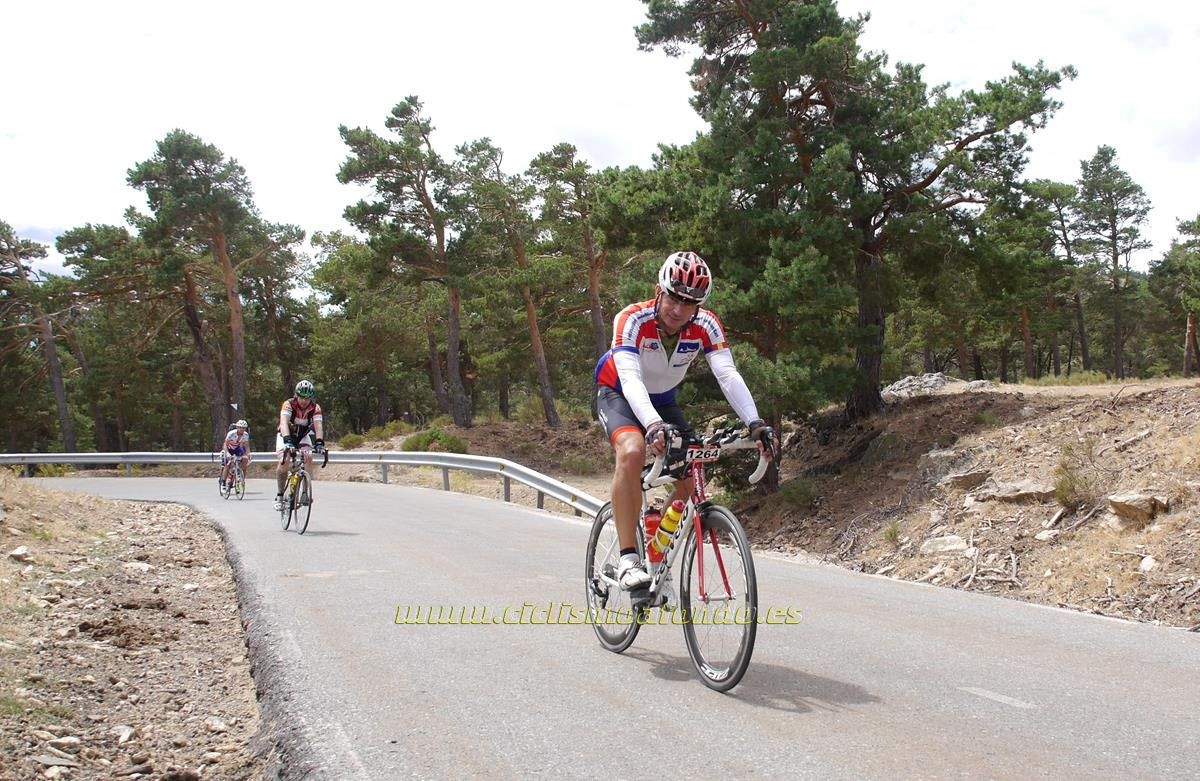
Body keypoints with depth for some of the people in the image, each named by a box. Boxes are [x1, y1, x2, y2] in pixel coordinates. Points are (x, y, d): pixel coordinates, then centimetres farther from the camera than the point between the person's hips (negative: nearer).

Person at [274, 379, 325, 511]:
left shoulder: (315, 408, -20)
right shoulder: (289, 404, -27)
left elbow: (318, 426, -31)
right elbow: (284, 422, -41)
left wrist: (319, 442, -49)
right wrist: (287, 441, -56)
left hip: (304, 435, 2)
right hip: (286, 435, -2)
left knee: (308, 457, -24)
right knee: (284, 461, -23)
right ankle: (280, 495, -8)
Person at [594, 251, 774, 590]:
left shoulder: (706, 326, -21)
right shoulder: (632, 320, -32)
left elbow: (728, 375, -31)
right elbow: (630, 379, -44)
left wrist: (755, 423, -47)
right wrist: (653, 424, -62)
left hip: (663, 400, 5)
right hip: (619, 394, -5)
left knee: (687, 479, -6)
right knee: (632, 451, -35)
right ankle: (628, 559, -31)